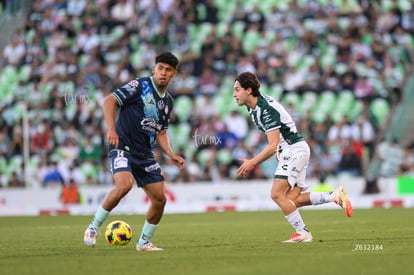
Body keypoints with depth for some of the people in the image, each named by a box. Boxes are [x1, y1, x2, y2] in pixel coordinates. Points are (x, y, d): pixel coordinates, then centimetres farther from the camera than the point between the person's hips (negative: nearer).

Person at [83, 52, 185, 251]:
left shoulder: (167, 101, 15)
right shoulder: (140, 85, -7)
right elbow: (109, 101, -13)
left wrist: (172, 156, 8)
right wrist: (111, 129, -26)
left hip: (145, 154, 7)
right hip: (123, 147, -7)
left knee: (160, 199, 0)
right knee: (124, 184, -31)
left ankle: (144, 242, 19)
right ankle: (93, 228, -15)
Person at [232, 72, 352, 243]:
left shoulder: (267, 109, -22)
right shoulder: (253, 107, 8)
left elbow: (273, 145, -25)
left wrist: (252, 163, -19)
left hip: (294, 150, -10)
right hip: (288, 152, 10)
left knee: (277, 195, -16)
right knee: (293, 200, 4)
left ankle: (303, 233, -10)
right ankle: (335, 195, 11)